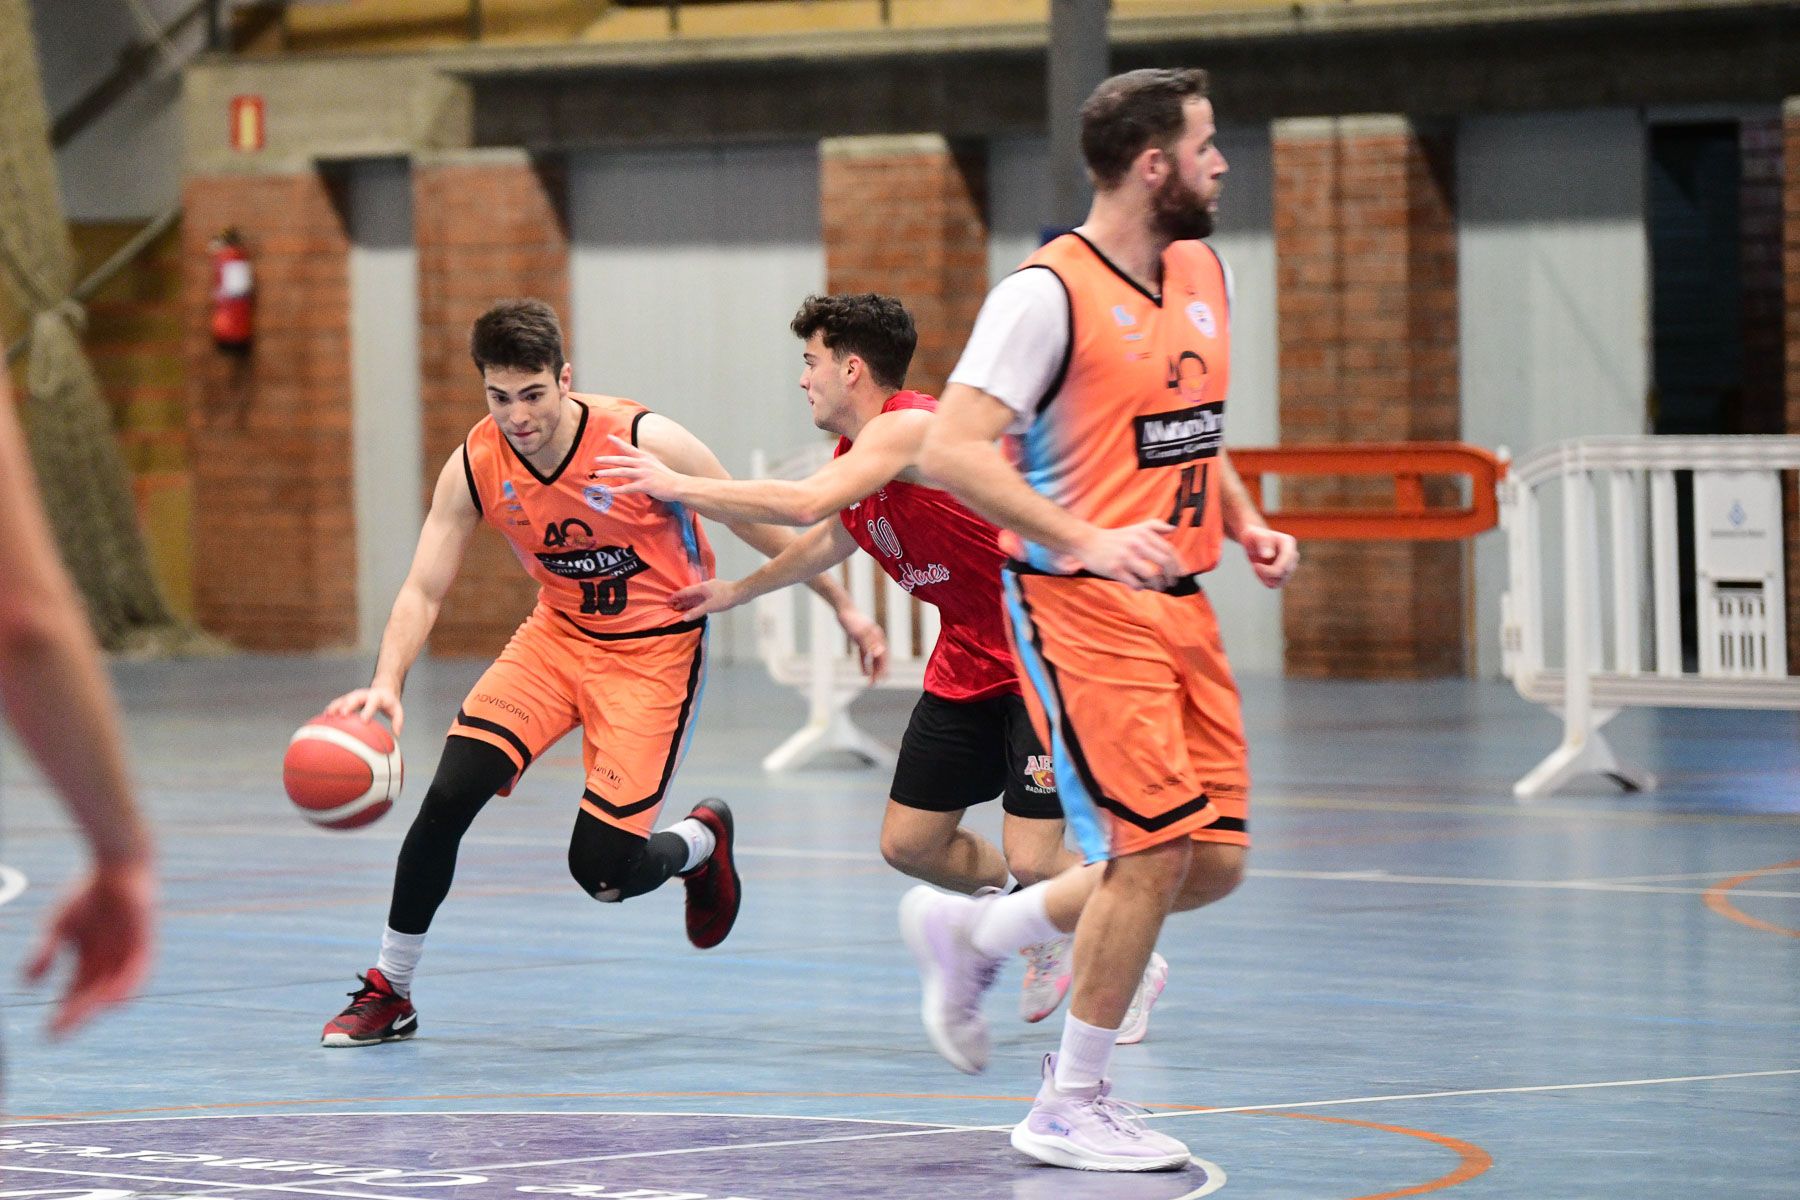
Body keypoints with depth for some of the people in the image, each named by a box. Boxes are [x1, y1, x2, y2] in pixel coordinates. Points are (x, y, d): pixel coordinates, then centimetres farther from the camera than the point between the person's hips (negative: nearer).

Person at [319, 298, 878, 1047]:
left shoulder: (645, 444, -24)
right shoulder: (474, 466, -14)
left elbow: (758, 524, -10)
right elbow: (424, 588, -12)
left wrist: (843, 607, -2)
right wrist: (387, 684, -31)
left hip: (654, 650, -3)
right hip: (558, 635, 3)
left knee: (601, 870, -10)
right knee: (449, 794, -16)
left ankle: (702, 841, 27)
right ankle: (389, 992, 1)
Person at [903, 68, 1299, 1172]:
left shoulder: (1206, 273, 12)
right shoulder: (1049, 293, -14)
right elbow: (952, 449, -20)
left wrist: (1249, 525, 9)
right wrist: (1087, 539, -29)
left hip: (1180, 603, 8)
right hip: (1082, 608, -8)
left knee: (1216, 860, 5)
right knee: (1157, 849, -12)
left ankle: (974, 932, 25)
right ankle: (1072, 1110, 2)